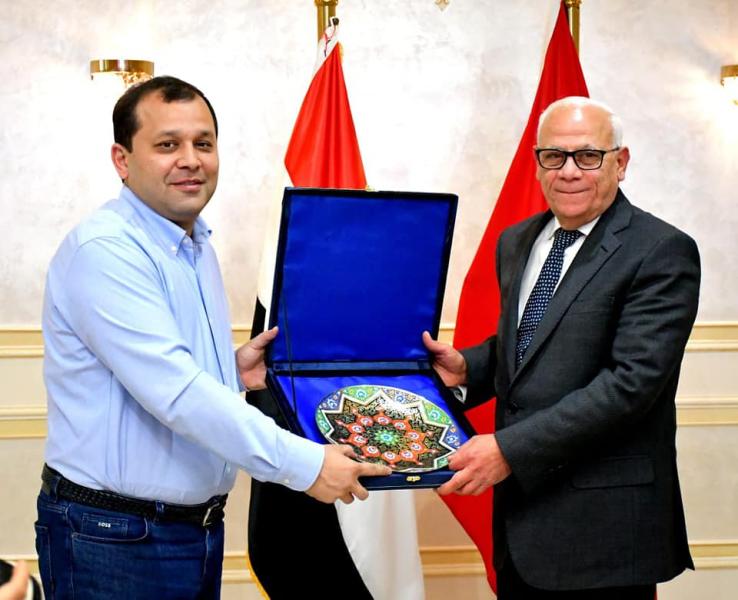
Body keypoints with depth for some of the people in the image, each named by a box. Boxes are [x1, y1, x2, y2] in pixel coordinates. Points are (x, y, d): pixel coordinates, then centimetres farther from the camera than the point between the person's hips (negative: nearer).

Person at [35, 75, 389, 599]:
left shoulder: (198, 248, 10)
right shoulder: (105, 251, -19)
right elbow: (175, 393, -27)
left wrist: (233, 373, 2)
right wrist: (304, 464, -25)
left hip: (201, 529, 8)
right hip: (115, 539, -8)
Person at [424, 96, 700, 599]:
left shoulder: (662, 252, -13)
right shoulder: (517, 242, 11)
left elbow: (633, 379, -21)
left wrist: (510, 447, -24)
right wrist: (468, 368, 1)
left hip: (602, 522, -6)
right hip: (521, 499, 7)